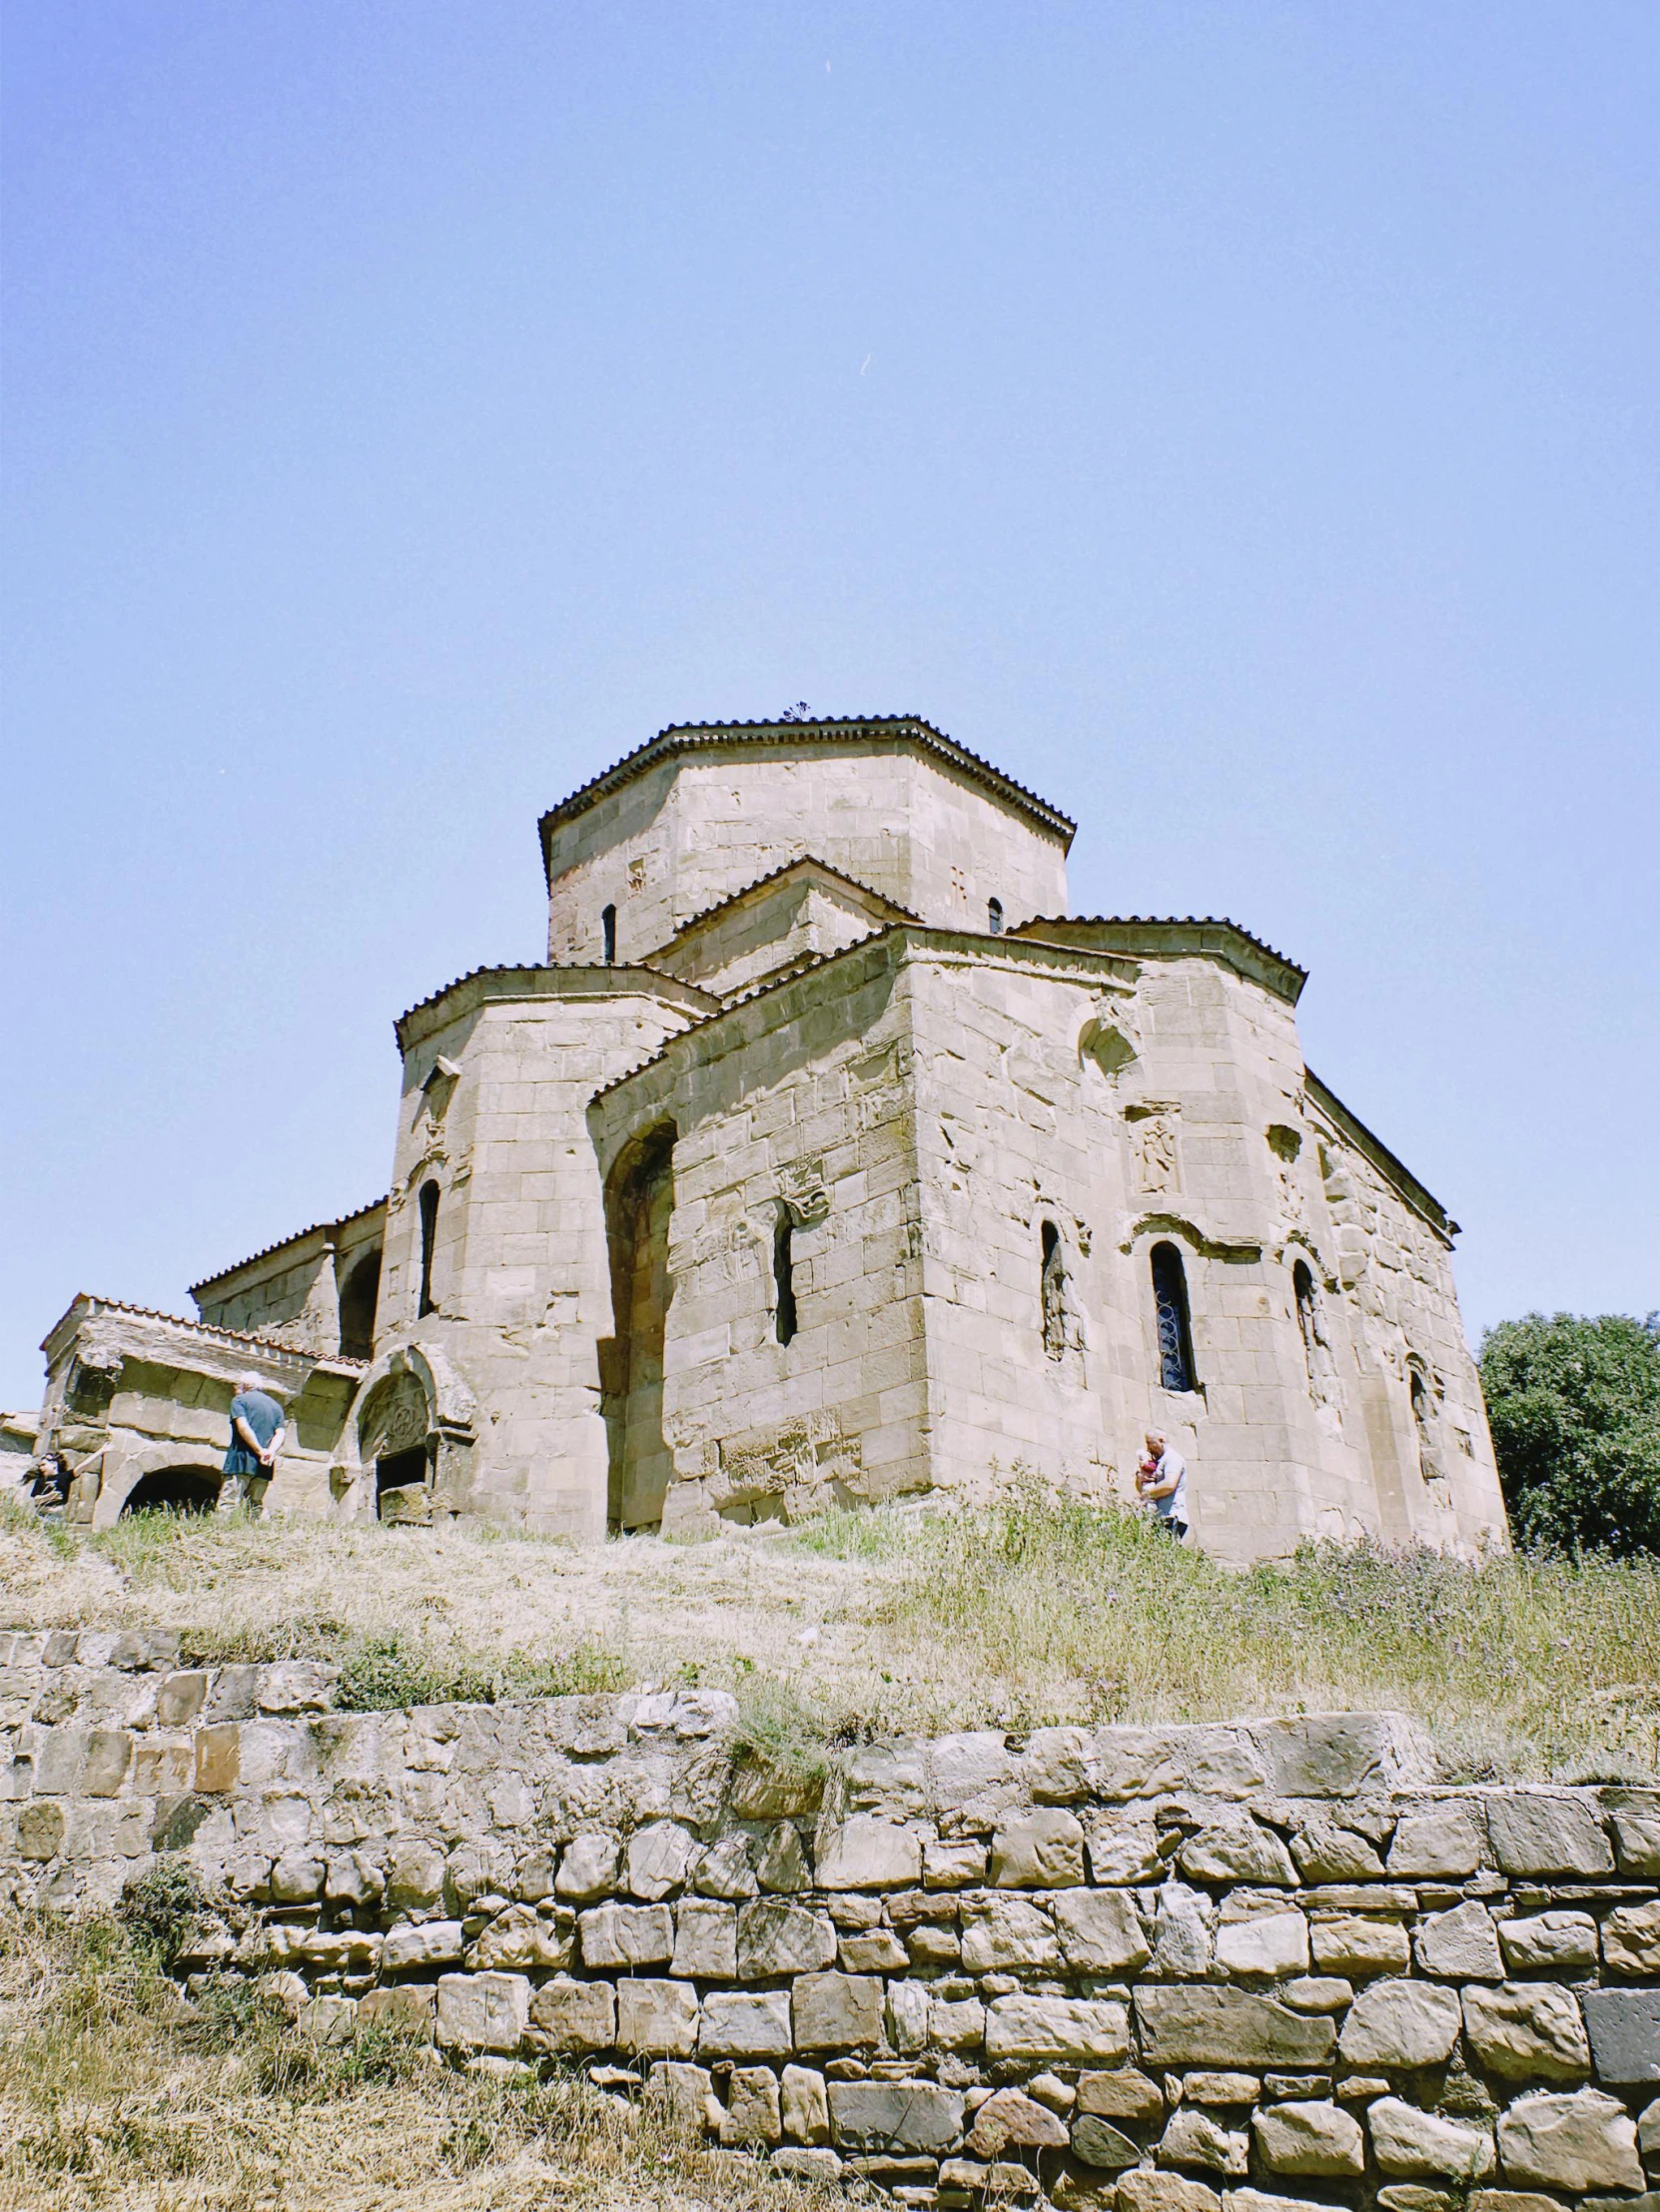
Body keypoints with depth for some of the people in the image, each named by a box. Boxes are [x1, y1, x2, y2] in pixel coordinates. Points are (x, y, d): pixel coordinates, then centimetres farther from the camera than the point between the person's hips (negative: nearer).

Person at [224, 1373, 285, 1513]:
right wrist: (271, 1452, -9)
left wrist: (260, 1451, -13)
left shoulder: (239, 1400, 5)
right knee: (256, 1505, 8)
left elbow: (243, 1427, -11)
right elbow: (280, 1433, 7)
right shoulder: (275, 1405, 21)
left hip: (242, 1461, -5)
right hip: (264, 1466, 5)